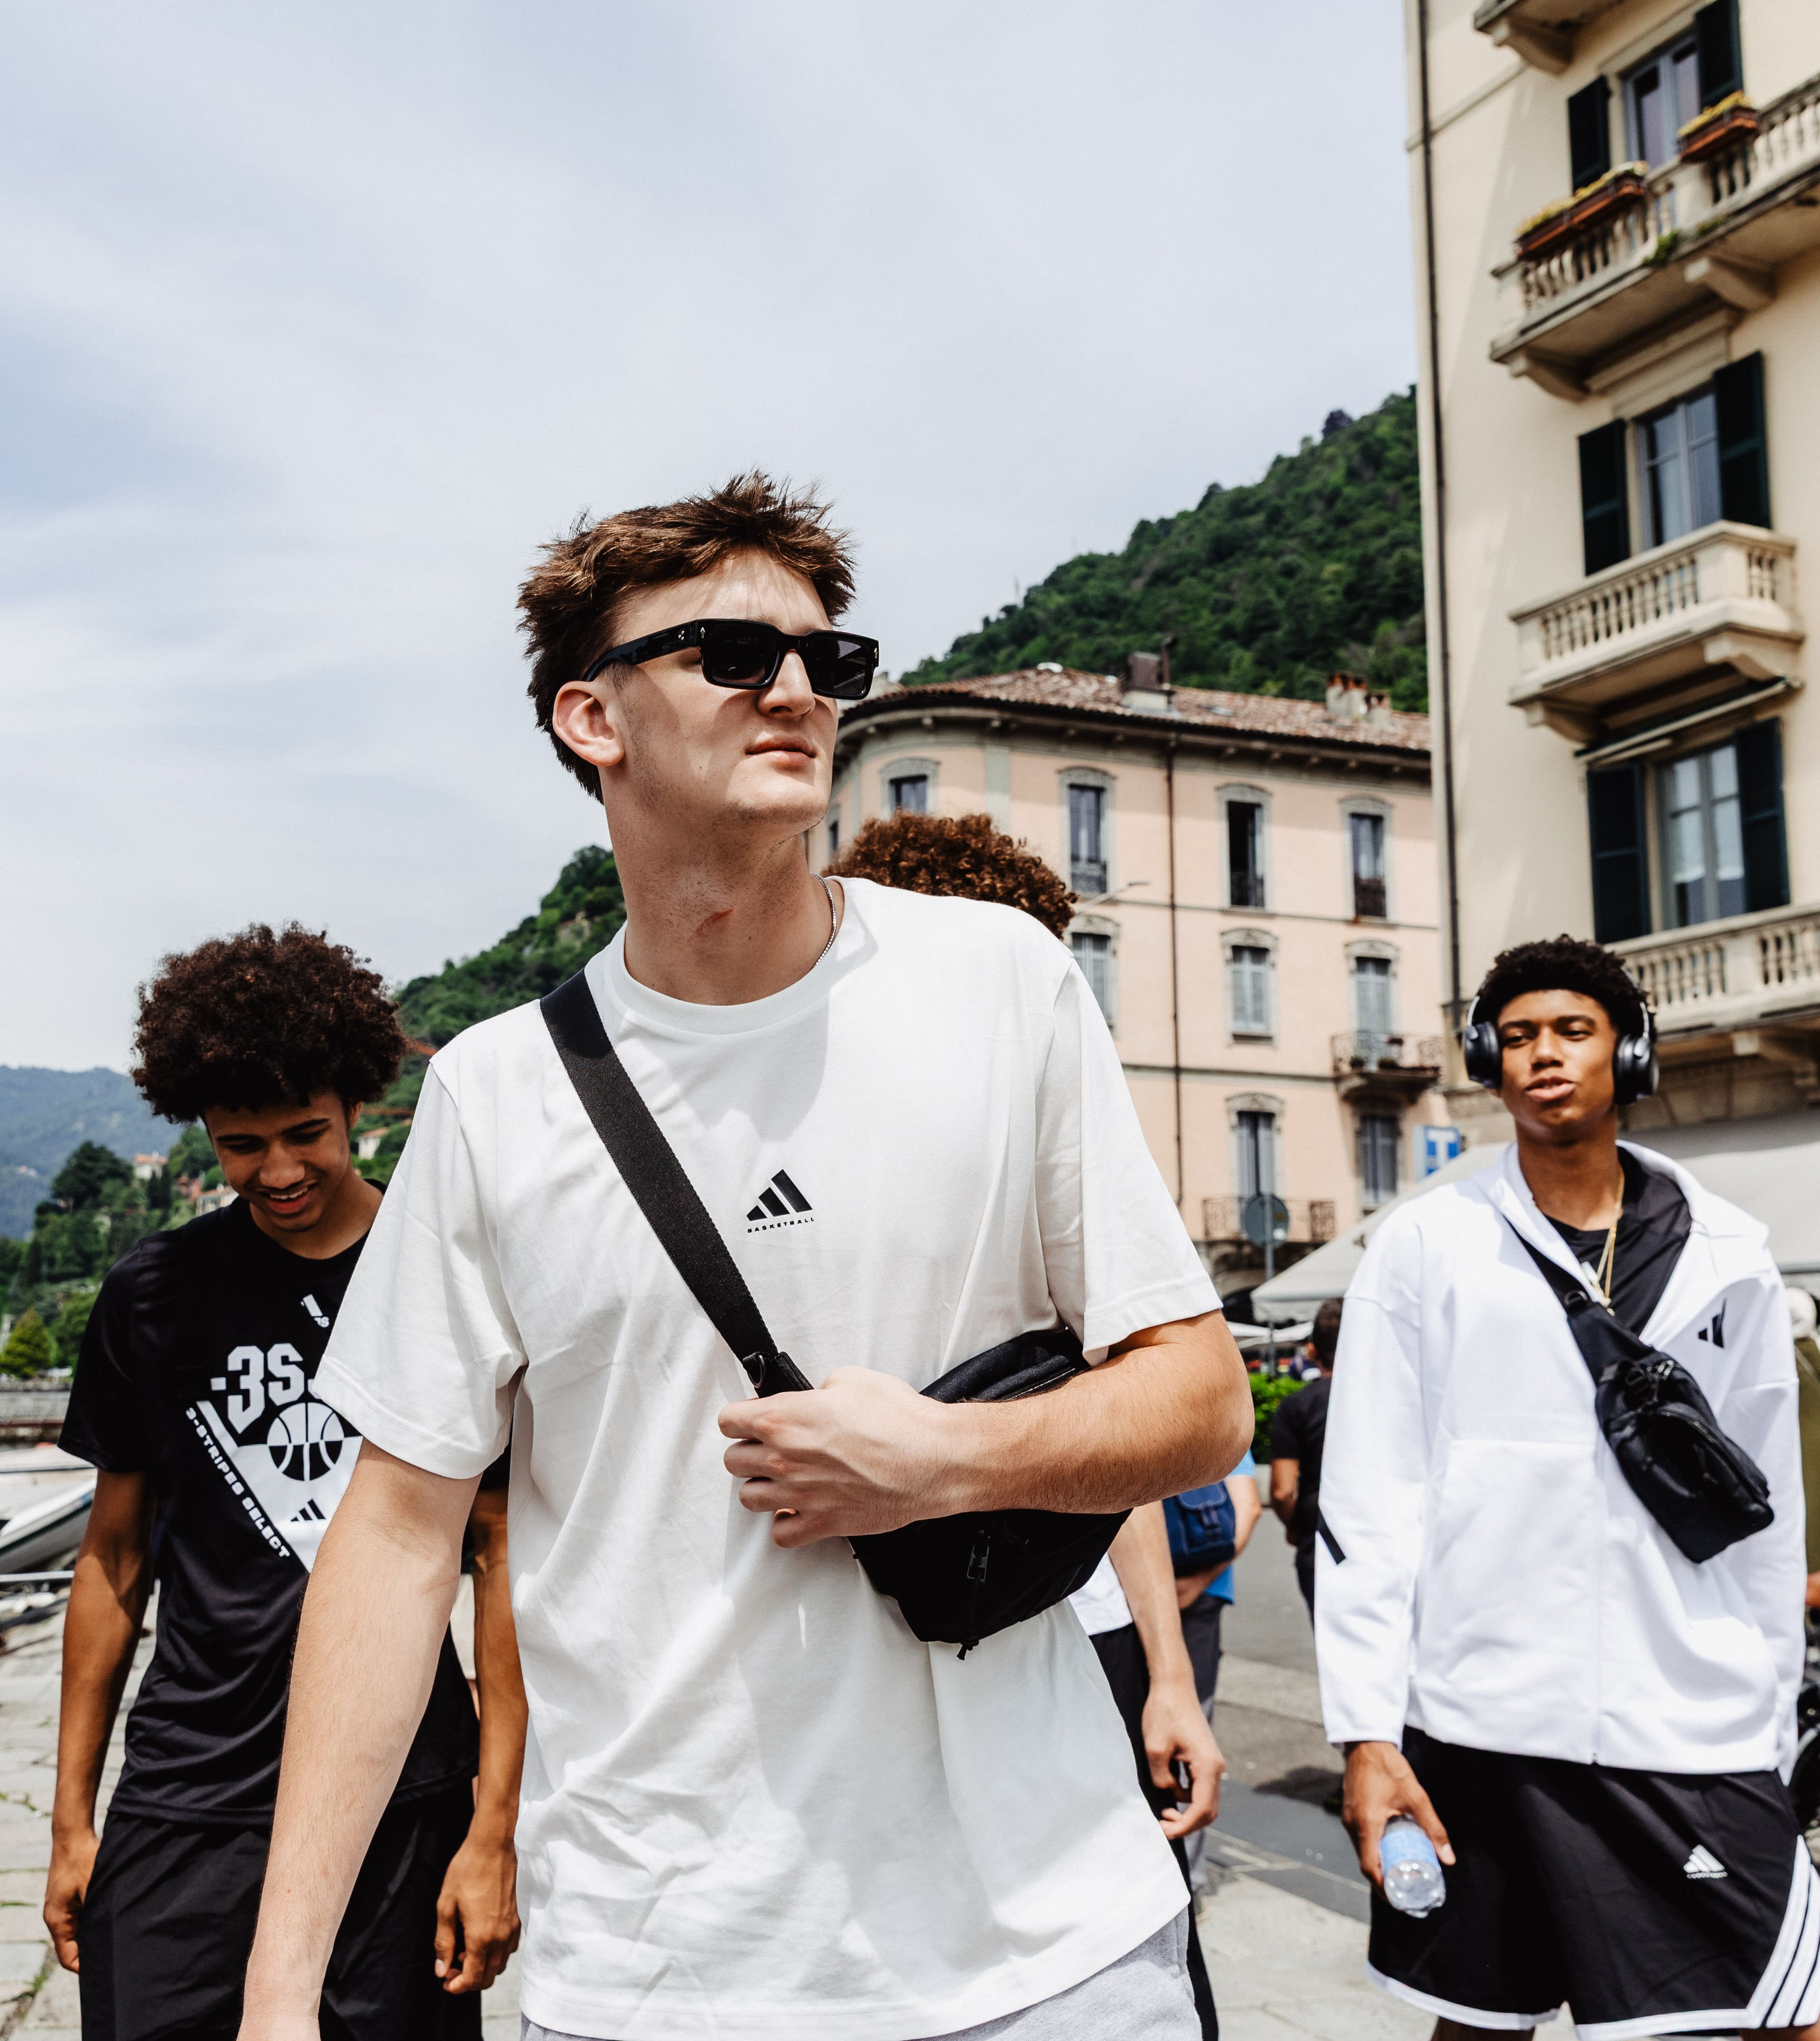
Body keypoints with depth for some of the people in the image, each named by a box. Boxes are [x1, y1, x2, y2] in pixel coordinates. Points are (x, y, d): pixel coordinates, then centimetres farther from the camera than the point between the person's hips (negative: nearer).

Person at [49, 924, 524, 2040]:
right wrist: (73, 1815, 11)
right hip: (186, 1798, 2)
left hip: (407, 1803, -1)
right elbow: (115, 1557, 11)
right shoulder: (154, 1294, 3)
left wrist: (495, 1828, -7)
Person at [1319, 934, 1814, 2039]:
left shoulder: (1728, 1255, 6)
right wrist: (1367, 1730, -8)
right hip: (1480, 1726, -1)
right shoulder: (1426, 1247, -1)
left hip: (1698, 1736, 2)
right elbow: (1369, 1506, -3)